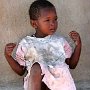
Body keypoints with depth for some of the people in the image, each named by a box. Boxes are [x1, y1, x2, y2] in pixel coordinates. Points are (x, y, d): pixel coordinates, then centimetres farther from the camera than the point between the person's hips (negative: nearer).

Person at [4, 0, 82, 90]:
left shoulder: (60, 41, 15)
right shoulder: (25, 43, 10)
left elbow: (72, 64, 17)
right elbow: (20, 71, 14)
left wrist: (78, 45, 5)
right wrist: (8, 56, -1)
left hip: (60, 80, 1)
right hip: (34, 82, 0)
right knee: (37, 67, -33)